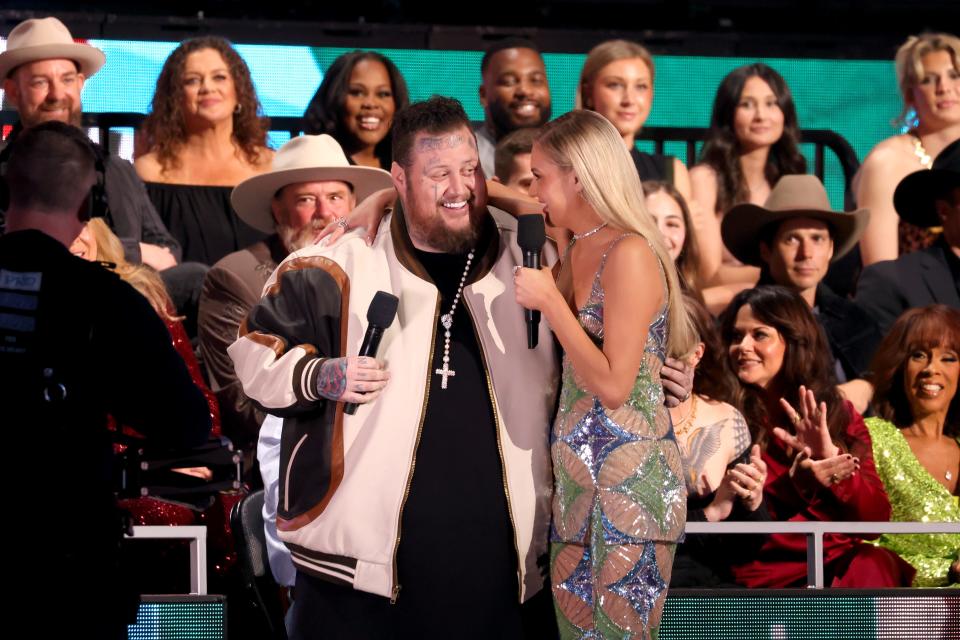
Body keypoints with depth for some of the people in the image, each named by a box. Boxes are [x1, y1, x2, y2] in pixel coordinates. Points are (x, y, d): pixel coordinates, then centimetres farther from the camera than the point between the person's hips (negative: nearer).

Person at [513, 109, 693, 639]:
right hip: (579, 478, 9)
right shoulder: (576, 255, 14)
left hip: (631, 479, -9)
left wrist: (549, 301, -13)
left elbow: (612, 386, -17)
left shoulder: (630, 255, -13)